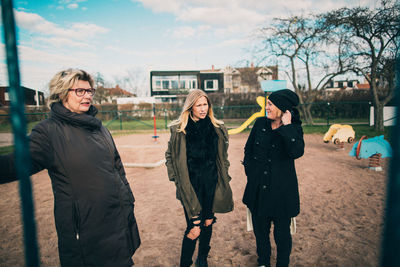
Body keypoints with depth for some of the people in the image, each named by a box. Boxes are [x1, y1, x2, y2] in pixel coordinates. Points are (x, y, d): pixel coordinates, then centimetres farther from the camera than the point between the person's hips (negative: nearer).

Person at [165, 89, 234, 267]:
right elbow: (170, 156, 2)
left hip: (211, 185, 4)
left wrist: (223, 178, 11)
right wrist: (177, 178, -3)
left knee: (208, 223, 17)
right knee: (194, 229, -3)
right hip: (190, 186, -3)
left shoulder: (218, 128, 3)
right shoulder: (179, 129, -7)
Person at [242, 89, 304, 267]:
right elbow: (248, 150, 11)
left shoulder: (294, 128, -7)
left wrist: (286, 126, -23)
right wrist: (250, 172, 4)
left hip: (281, 189, -3)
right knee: (260, 229, 18)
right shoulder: (260, 124, 2)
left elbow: (297, 152, -26)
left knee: (282, 232, 11)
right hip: (258, 188, 4)